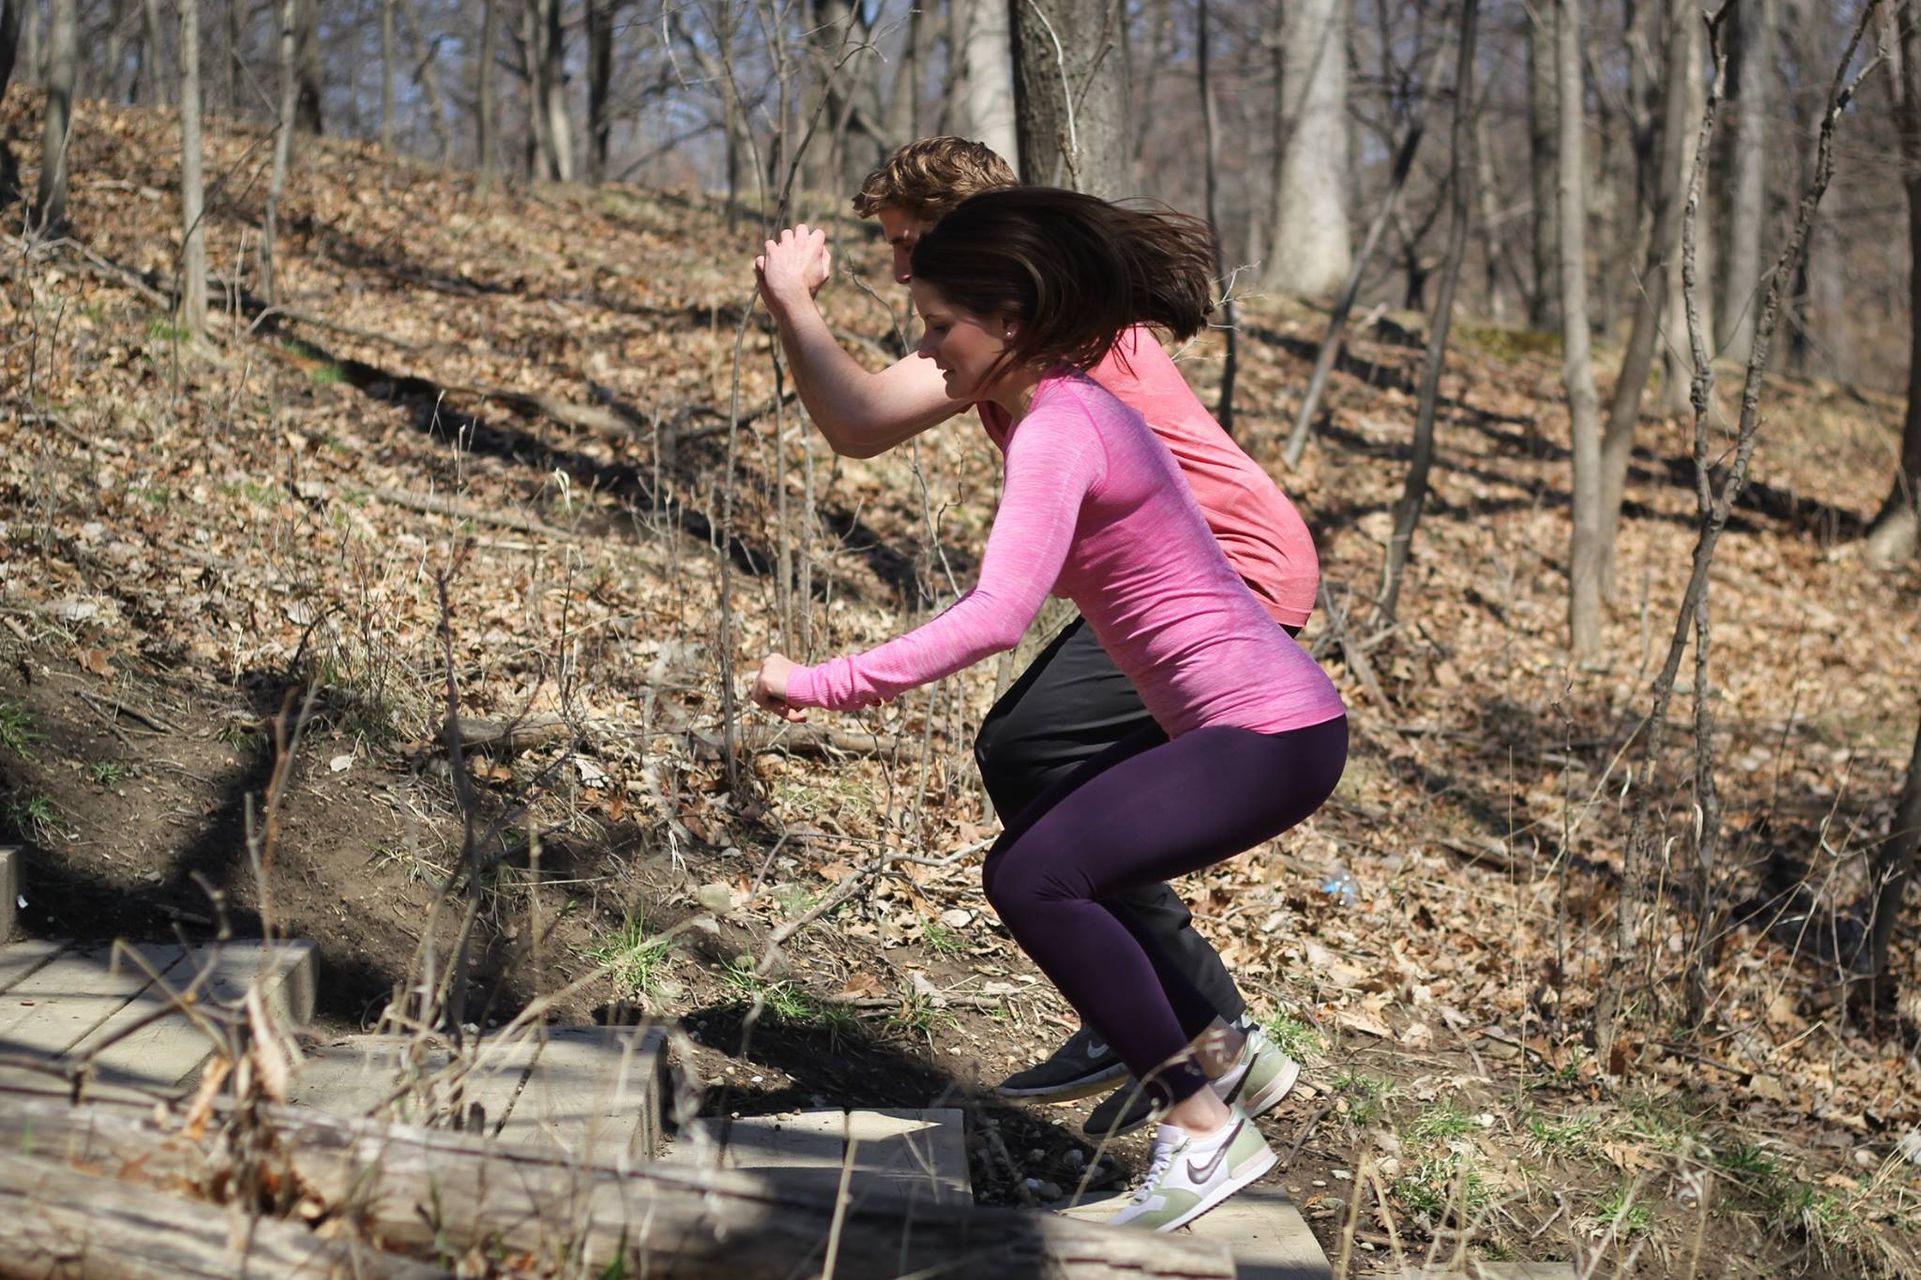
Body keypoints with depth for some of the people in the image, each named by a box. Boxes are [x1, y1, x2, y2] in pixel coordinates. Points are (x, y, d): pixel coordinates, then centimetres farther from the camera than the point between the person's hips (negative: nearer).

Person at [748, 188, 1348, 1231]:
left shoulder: (1055, 431, -21)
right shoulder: (1055, 407, 9)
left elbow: (996, 617, -33)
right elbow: (1014, 598, 16)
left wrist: (824, 685, -30)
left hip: (1270, 734, -10)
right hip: (1236, 720, 10)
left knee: (1034, 879, -15)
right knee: (1034, 865, 12)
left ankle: (1204, 1131, -6)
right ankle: (1214, 1049, 24)